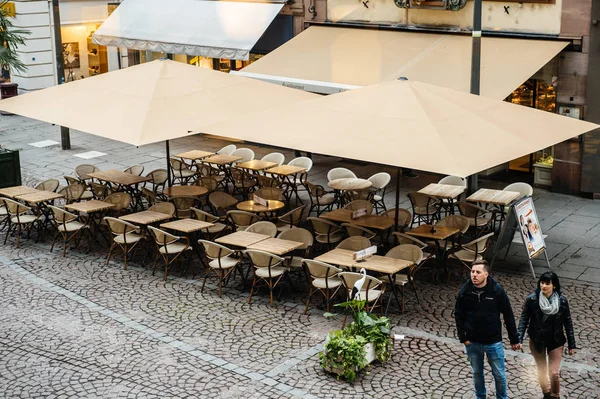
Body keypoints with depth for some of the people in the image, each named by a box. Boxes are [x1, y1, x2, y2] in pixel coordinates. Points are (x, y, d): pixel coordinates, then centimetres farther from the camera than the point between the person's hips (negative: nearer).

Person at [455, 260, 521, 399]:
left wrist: (514, 339, -2)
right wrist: (463, 337, -3)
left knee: (499, 374, 9)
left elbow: (508, 315, -6)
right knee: (477, 373, 17)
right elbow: (459, 315, 2)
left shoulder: (497, 290, -14)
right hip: (472, 342, 2)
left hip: (493, 342, -1)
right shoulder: (465, 291, -10)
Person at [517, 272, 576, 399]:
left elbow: (568, 323, -4)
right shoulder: (531, 299, -16)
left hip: (555, 341, -1)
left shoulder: (562, 301, -13)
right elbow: (524, 319, -9)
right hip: (537, 341, 1)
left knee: (554, 373, -4)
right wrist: (518, 339, -17)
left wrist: (571, 345, 0)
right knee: (541, 370, 17)